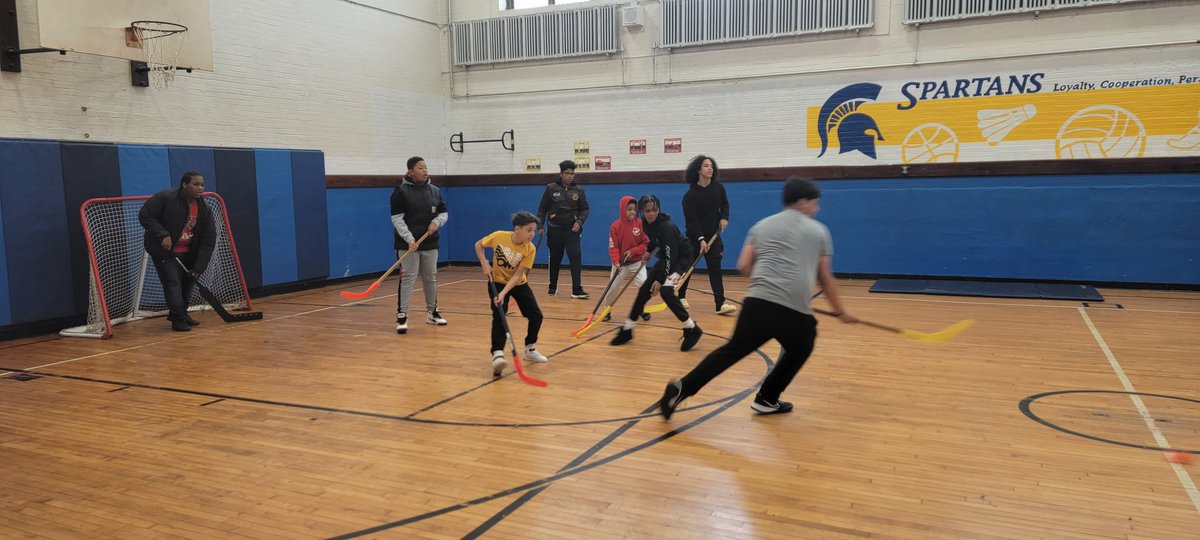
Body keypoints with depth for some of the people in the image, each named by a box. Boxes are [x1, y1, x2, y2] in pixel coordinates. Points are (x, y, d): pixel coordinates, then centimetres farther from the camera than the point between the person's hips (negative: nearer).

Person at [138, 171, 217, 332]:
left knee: (188, 282, 14)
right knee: (172, 282, -12)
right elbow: (144, 215, -18)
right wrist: (163, 235, -28)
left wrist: (199, 267, -10)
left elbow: (208, 242, -5)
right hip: (164, 251, -6)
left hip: (187, 254, 6)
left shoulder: (204, 210, -4)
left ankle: (180, 314, 32)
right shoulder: (165, 198, -17)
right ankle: (178, 320, -9)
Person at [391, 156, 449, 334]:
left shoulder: (434, 190, 8)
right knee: (407, 278, -6)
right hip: (408, 244, -5)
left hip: (430, 244, 5)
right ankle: (402, 316, -2)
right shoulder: (401, 191, -7)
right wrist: (409, 239, -20)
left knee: (431, 278, 12)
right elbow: (397, 218, -11)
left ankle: (432, 312, 26)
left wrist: (437, 222, -9)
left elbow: (444, 213, 14)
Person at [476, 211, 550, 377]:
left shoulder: (530, 249, -21)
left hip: (518, 284, 2)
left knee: (536, 315, -1)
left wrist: (503, 293, -34)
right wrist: (484, 264, -17)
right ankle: (497, 354, -21)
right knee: (499, 316, -19)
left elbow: (517, 275, -24)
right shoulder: (499, 236, -22)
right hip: (497, 282, -2)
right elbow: (478, 245, -4)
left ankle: (530, 349, 21)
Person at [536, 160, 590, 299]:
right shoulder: (551, 188, 0)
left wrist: (579, 222, -8)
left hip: (572, 230, 0)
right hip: (554, 230, 0)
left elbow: (584, 209, 8)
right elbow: (542, 208, 4)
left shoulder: (579, 190, 3)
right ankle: (553, 287, 26)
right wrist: (541, 225, -2)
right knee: (555, 259, 9)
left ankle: (577, 289, -14)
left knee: (575, 257, -13)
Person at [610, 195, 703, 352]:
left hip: (680, 258, -8)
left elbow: (671, 256, -29)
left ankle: (692, 330, -14)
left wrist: (660, 280, -29)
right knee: (644, 290, 4)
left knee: (666, 291, -25)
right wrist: (649, 251, 10)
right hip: (666, 258, 8)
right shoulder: (646, 223, -7)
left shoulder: (666, 227, -29)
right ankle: (627, 330, 16)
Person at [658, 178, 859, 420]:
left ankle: (683, 388, -4)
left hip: (757, 302, 2)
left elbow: (743, 266, 12)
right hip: (795, 311, -2)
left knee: (732, 350, 9)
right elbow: (825, 279, 17)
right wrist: (840, 311, 29)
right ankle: (767, 400, 26)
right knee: (798, 351, 25)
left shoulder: (762, 226, 19)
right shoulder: (819, 230, 15)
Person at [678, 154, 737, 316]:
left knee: (715, 269, -5)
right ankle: (681, 297, 31)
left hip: (713, 235, 3)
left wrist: (724, 217, -5)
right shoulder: (690, 195, -14)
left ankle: (720, 304, -9)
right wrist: (700, 239, -27)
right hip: (694, 237, -3)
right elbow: (691, 220, -18)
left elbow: (725, 205, 16)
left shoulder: (719, 188, -1)